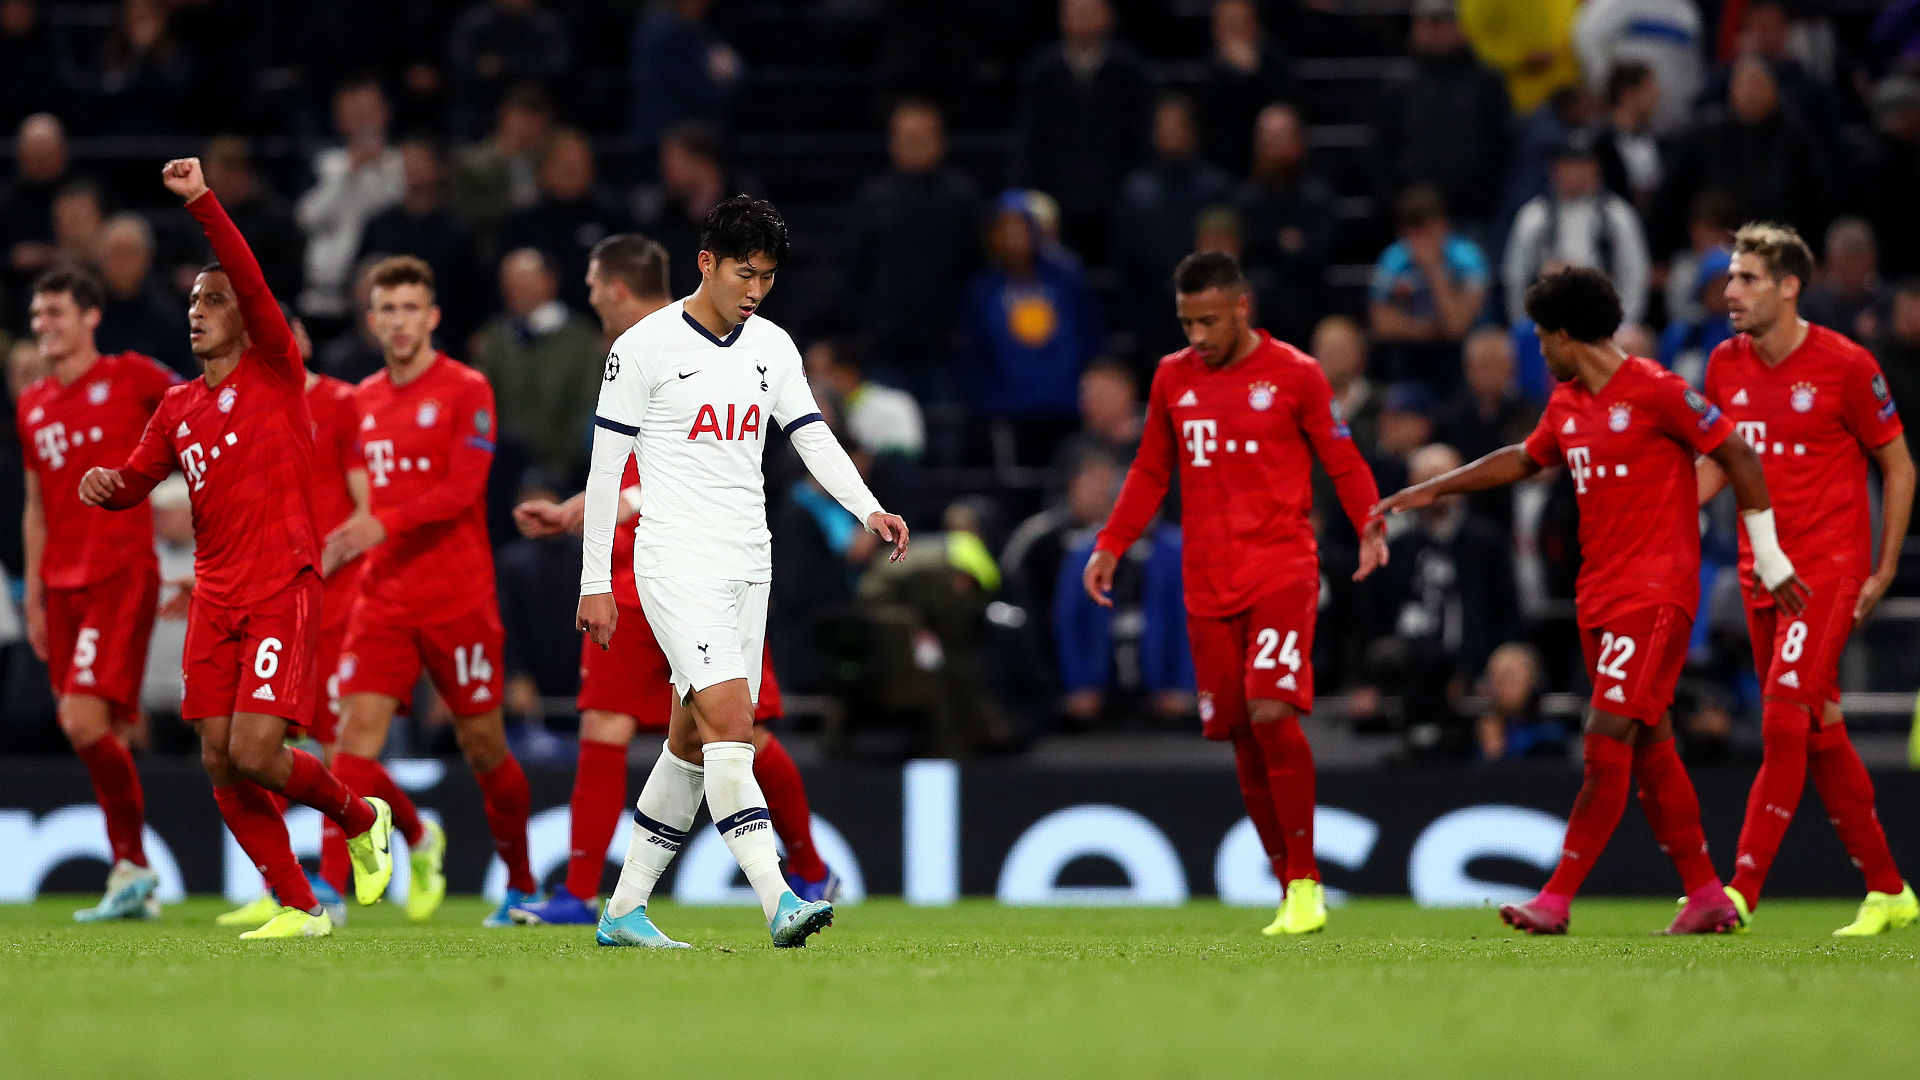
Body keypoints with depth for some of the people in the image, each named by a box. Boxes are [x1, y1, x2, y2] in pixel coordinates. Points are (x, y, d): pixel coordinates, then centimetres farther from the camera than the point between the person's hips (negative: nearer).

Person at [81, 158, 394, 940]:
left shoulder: (275, 371, -3)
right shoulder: (178, 408, 15)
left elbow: (252, 282, -16)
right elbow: (138, 478, 18)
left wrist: (202, 201, -24)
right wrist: (105, 484, -5)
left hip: (282, 591, -6)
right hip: (214, 600, 6)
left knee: (256, 754, -15)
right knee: (219, 762, -2)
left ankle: (360, 817, 13)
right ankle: (298, 907, 8)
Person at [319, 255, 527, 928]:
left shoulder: (465, 391, -6)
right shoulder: (363, 401, 12)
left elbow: (461, 492, -17)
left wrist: (385, 523, -28)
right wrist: (345, 543, 8)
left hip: (458, 600, -5)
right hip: (383, 600, 5)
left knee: (483, 747, 5)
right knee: (356, 738, -12)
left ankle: (521, 884, 24)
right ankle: (419, 842, 8)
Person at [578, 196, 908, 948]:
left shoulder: (773, 347, 11)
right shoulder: (645, 346, -6)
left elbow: (813, 439, 8)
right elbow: (605, 468, -4)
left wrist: (869, 510, -11)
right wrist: (595, 583, -5)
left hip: (746, 567, 7)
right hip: (677, 560, -7)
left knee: (694, 742, 8)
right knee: (730, 723, -19)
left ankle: (625, 909, 18)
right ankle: (778, 902, -27)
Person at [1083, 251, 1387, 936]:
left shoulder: (1294, 375, -1)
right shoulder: (1173, 379, 12)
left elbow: (1343, 462, 2)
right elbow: (1150, 472, 20)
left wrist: (1371, 526, -14)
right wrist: (1111, 545, 12)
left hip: (1282, 571, -5)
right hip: (1208, 583, 5)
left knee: (1271, 713, -20)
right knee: (1241, 737, 3)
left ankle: (1305, 883, -10)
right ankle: (1291, 890, 13)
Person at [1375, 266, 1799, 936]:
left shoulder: (1656, 391, -11)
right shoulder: (1566, 405, 13)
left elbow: (1739, 460, -8)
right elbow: (1523, 459, 31)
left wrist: (1770, 560, -7)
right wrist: (1433, 491, 33)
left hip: (1655, 594, -8)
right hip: (1599, 596, 8)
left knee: (1608, 743, -12)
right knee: (1651, 748, 8)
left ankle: (1557, 900, -15)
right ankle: (1707, 898, 14)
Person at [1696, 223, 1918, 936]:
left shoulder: (1845, 366, -10)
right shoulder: (1727, 365, 6)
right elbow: (1717, 463, 17)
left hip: (1830, 569, -6)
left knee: (1784, 721, -16)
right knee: (1820, 736, 10)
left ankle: (1740, 892, -18)